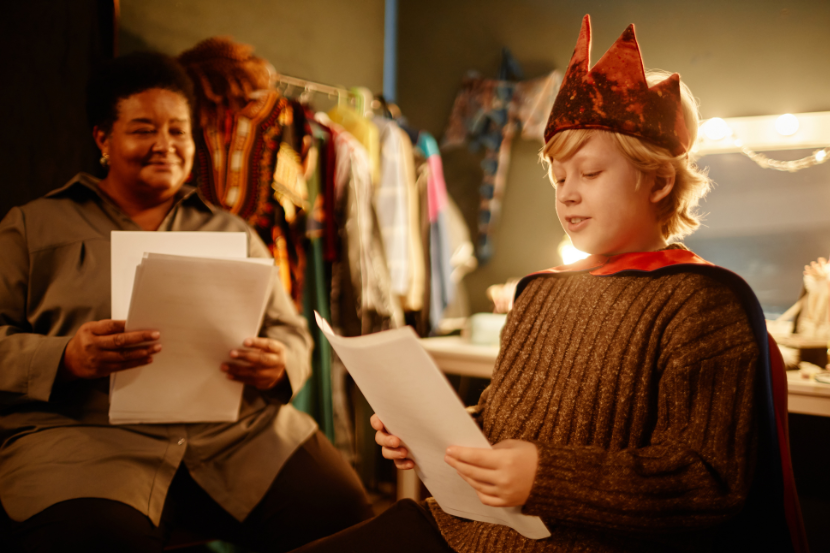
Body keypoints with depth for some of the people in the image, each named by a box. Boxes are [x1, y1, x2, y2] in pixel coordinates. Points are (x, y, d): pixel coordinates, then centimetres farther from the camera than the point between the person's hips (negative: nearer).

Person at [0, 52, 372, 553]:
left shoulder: (233, 233, 23)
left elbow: (290, 331, 19)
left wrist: (279, 366, -5)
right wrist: (67, 357, -16)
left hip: (242, 431, 3)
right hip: (86, 436, -2)